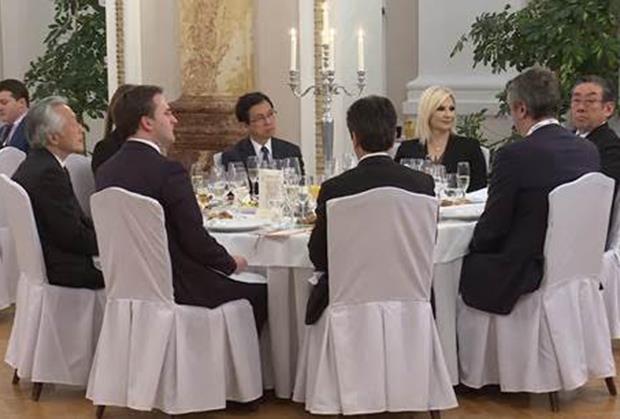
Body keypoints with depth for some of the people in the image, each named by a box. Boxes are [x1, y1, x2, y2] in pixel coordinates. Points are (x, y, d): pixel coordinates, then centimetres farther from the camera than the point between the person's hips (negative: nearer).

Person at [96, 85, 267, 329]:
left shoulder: (105, 170, 3)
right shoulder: (168, 171, -20)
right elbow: (196, 240, -19)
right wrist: (232, 263, 0)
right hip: (178, 287, -8)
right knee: (261, 293, 7)